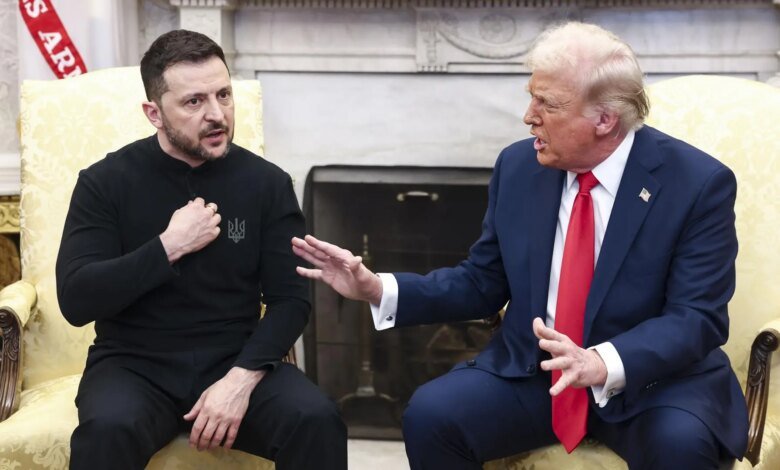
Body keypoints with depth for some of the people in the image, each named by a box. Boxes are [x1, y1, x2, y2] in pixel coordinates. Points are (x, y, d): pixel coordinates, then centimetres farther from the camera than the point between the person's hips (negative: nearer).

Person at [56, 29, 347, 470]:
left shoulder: (267, 183, 1)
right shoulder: (107, 182, -3)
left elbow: (290, 299, -1)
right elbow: (76, 300, -9)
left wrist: (242, 378, -17)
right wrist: (169, 247, -17)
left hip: (236, 362, 1)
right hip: (136, 366, -1)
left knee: (317, 421, -26)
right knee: (107, 429, -33)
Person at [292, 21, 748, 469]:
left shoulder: (699, 183, -13)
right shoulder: (519, 167, -1)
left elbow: (698, 318, -18)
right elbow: (482, 284, 9)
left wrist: (603, 364, -35)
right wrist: (377, 289, -5)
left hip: (654, 377, -3)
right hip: (531, 373, 3)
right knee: (431, 413, -20)